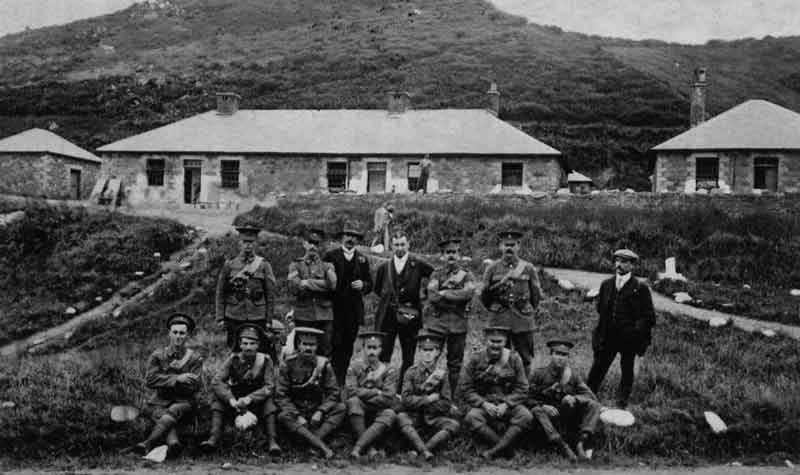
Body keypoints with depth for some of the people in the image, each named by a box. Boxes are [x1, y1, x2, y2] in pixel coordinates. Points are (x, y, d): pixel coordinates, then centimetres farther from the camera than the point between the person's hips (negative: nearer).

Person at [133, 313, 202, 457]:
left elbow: (193, 387, -4)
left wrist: (164, 380, -9)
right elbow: (149, 380, -4)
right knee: (162, 415, -32)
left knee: (173, 411, -34)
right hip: (161, 402, 2)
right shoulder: (157, 355, 10)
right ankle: (174, 443, -57)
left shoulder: (195, 358, 6)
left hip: (184, 402, -1)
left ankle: (147, 444, -49)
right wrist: (176, 379, -14)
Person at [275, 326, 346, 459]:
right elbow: (281, 396, -7)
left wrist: (320, 412, -18)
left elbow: (333, 393, -1)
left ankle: (317, 437, -35)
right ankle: (321, 446, -41)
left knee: (341, 408, -21)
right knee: (283, 417, -34)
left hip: (317, 412, 2)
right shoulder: (288, 364, -6)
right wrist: (297, 416, -20)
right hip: (295, 411, -2)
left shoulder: (324, 364, -2)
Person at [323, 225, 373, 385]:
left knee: (348, 346, 3)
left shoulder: (362, 259, 13)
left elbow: (370, 285, 13)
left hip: (354, 310, 3)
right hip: (334, 307, -2)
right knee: (335, 344, -8)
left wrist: (362, 285, -7)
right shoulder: (331, 256, 5)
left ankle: (341, 382, 10)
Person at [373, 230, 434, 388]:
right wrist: (388, 297, 7)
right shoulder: (384, 267, 8)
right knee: (383, 356, 0)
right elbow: (377, 289, 21)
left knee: (408, 358, 4)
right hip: (387, 317, 2)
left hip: (409, 317, -1)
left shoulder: (417, 264, -1)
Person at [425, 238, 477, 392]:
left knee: (455, 362, 6)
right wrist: (455, 300, -11)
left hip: (458, 324, 0)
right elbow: (432, 296, -7)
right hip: (436, 322, 0)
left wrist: (443, 293, -10)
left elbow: (468, 293, -13)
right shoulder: (437, 273, 8)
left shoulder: (466, 275, 7)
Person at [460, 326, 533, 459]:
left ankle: (493, 451, -28)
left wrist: (506, 404, -15)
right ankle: (506, 446, -21)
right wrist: (484, 404, -16)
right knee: (471, 419, -33)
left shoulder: (514, 359, 1)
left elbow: (522, 389, 1)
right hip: (483, 404, -1)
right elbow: (466, 389, -2)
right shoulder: (475, 360, -2)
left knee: (526, 416, -29)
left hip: (508, 404, 1)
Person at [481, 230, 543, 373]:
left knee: (525, 360, 4)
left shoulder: (528, 268, 5)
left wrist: (527, 311, 13)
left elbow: (537, 294, 13)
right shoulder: (492, 269, 5)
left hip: (523, 323, 0)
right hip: (498, 322, 0)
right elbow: (484, 296, 12)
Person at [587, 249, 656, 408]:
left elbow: (649, 316, -5)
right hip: (607, 337, 3)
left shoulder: (640, 288, -6)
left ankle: (621, 405, 24)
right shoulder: (606, 284, 6)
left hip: (629, 339, -3)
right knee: (597, 370, 6)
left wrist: (636, 330, -18)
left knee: (627, 372, 11)